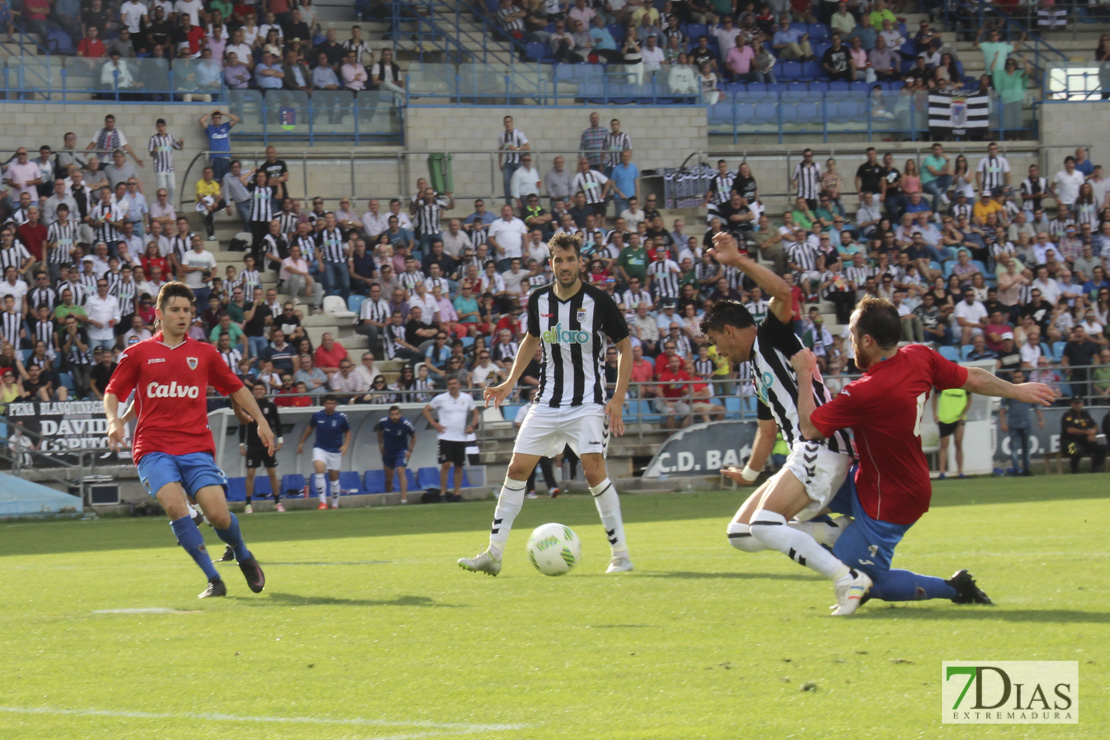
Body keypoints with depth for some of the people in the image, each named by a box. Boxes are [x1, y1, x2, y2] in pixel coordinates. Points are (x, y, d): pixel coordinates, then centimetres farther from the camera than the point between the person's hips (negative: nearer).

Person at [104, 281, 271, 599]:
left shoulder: (204, 354, 11)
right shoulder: (138, 354, 7)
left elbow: (236, 388, 22)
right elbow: (113, 393, 11)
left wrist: (260, 420, 14)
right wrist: (115, 420, -9)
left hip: (196, 446, 1)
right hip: (153, 448, -1)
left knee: (218, 513, -14)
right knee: (175, 504, -26)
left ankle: (244, 557, 20)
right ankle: (213, 579, -17)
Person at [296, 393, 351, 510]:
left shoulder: (341, 417, -7)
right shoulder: (317, 416, -5)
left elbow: (347, 431, 8)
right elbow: (310, 427, 14)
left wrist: (346, 445, -8)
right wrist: (301, 442, 19)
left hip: (335, 451, 0)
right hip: (320, 449, 0)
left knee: (334, 478, 8)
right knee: (319, 469, -26)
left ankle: (335, 505, 25)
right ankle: (322, 501, -24)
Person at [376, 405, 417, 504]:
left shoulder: (406, 424, -20)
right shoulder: (383, 422, -13)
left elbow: (413, 437, -1)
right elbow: (380, 431, 12)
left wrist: (410, 450, -7)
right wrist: (380, 445, 10)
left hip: (401, 451, -3)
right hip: (388, 451, 3)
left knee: (401, 472, -22)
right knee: (388, 478, 8)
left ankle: (404, 497, -25)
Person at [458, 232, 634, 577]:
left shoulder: (598, 300, -10)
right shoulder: (539, 300, 2)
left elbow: (625, 346, -1)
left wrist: (618, 399, -8)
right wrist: (510, 383, 12)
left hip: (588, 403, -4)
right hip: (547, 402, 5)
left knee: (594, 471, -18)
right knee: (517, 469, -1)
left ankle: (620, 554, -7)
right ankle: (493, 554, 4)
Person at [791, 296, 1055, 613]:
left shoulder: (864, 393, -32)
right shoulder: (920, 358, -10)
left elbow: (810, 428, -23)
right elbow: (974, 379, 3)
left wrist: (804, 374, -12)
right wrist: (1017, 391, 20)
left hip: (889, 503, -9)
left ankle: (954, 588, 3)